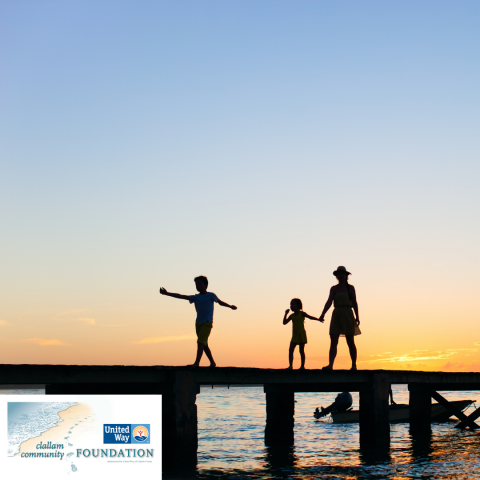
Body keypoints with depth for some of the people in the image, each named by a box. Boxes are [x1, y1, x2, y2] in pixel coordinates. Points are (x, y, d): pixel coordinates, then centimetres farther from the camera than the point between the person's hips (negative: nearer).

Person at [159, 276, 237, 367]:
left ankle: (197, 363, -25)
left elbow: (220, 302, 15)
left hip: (207, 323, -5)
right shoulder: (195, 297, 10)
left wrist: (230, 306, 7)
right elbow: (181, 296, 5)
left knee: (200, 342, -18)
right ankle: (212, 363, 21)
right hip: (198, 323, 5)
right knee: (204, 344, 10)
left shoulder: (211, 296, 1)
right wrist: (167, 293, -2)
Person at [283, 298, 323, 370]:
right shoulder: (292, 316, 12)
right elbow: (284, 322, 10)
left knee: (301, 350, -1)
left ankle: (302, 366, 4)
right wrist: (286, 314, 2)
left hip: (301, 334, -5)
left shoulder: (302, 314, -2)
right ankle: (290, 365, -3)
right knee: (290, 350, -6)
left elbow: (310, 317, -6)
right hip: (294, 335, 5)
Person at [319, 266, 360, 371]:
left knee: (350, 341, 1)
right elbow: (329, 302, -1)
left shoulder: (350, 288, 5)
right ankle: (330, 365, -14)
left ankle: (354, 365, 12)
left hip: (348, 315, -2)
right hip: (336, 315, 2)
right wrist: (323, 314, -15)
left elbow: (354, 303, 2)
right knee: (333, 342, -7)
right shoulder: (334, 288, 9)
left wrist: (357, 317, -7)